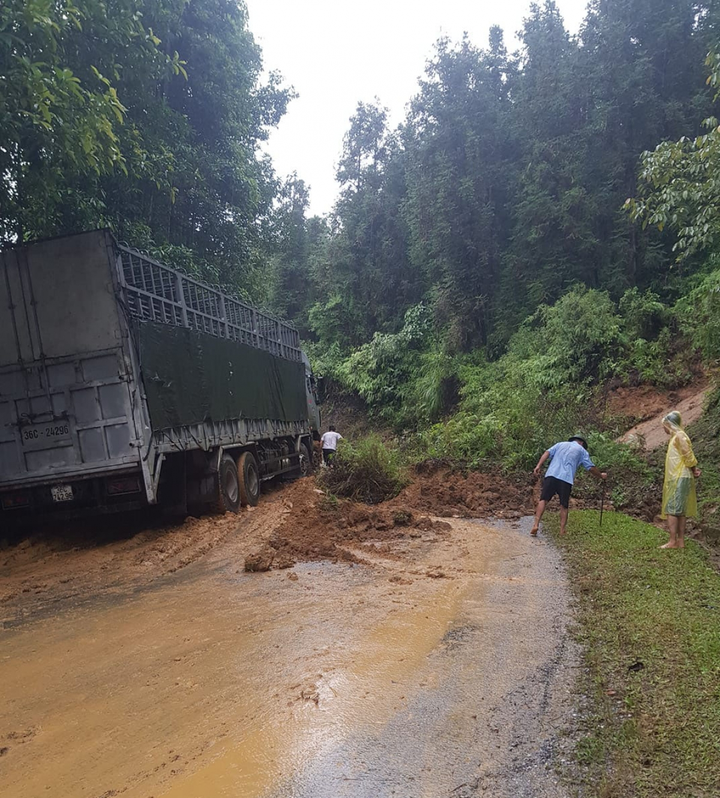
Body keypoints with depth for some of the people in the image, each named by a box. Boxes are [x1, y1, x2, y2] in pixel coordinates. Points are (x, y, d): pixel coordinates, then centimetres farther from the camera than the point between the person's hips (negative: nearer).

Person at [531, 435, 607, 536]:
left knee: (543, 500, 0)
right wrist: (601, 475, 34)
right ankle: (562, 531, 5)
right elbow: (591, 467, 17)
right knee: (564, 506, 9)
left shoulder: (561, 444, 26)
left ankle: (536, 525, -15)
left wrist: (538, 466, 0)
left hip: (551, 475, 1)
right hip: (566, 479, -1)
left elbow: (547, 453, 10)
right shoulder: (582, 450, 20)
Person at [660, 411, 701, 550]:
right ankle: (680, 541, 11)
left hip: (679, 478, -10)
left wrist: (693, 469, -2)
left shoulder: (679, 435, -11)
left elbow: (688, 455, -14)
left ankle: (672, 541, -11)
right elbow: (686, 457, 18)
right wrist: (693, 470, 6)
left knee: (672, 510, -10)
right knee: (680, 511, 9)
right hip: (675, 478, 10)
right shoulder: (675, 437, 18)